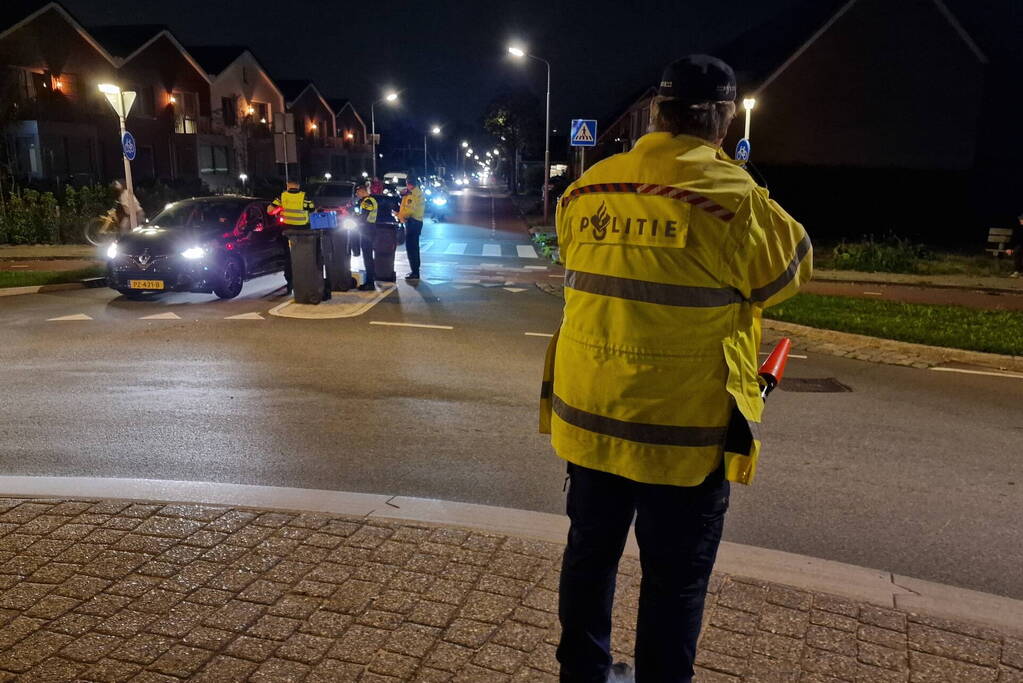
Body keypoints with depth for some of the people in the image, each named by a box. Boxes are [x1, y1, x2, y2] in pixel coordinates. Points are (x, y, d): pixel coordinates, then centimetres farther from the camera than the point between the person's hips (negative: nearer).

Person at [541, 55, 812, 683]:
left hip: (588, 416, 6)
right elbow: (791, 269, 1)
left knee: (590, 554, 20)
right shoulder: (732, 195, -15)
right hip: (683, 428, -5)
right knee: (676, 579, 12)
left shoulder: (587, 188, 1)